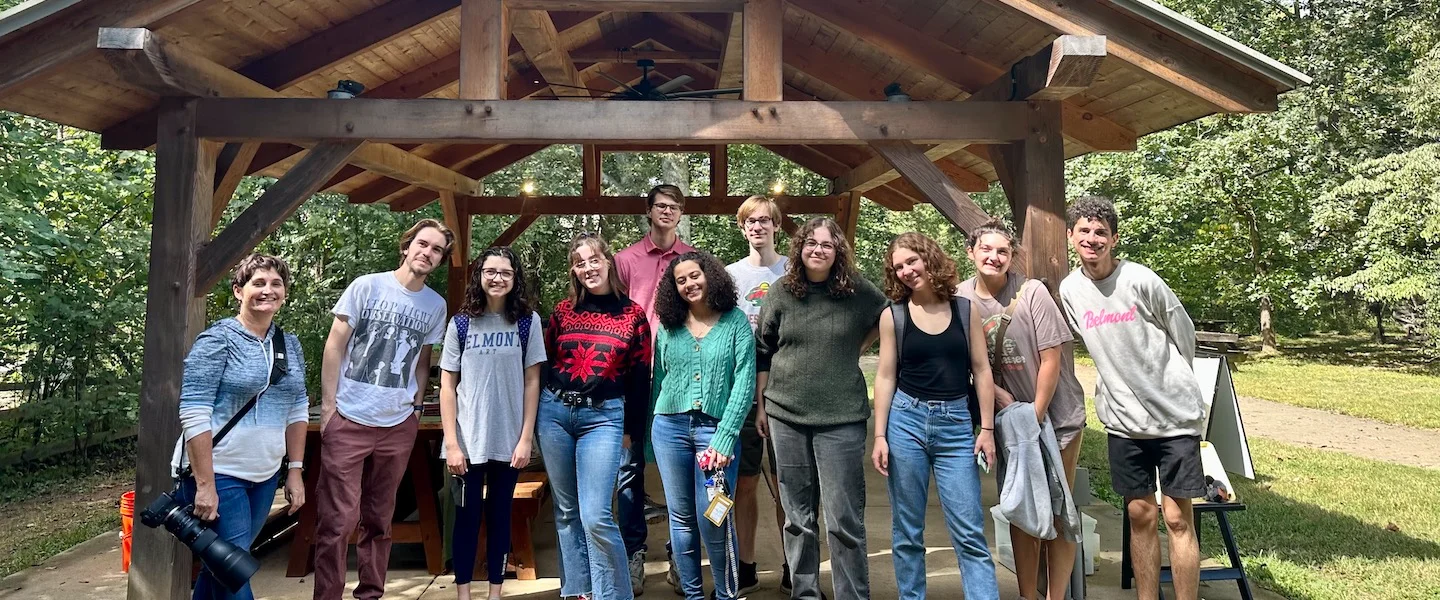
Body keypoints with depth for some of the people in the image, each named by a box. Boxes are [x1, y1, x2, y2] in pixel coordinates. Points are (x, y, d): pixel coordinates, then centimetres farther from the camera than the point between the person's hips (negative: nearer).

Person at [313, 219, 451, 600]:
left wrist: (416, 406, 8)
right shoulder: (367, 286, -3)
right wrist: (328, 405, -5)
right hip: (348, 419, -3)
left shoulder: (436, 305, 6)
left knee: (379, 519, 13)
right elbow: (335, 345, -2)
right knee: (338, 518, -2)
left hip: (398, 426, 3)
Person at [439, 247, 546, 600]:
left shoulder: (527, 321, 0)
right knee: (467, 515, 7)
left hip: (508, 440, 0)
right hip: (468, 439, 0)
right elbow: (447, 386, 0)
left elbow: (532, 382, -1)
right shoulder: (461, 323, 1)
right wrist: (451, 442, -7)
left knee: (500, 515, 10)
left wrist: (526, 438, -6)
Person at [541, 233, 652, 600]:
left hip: (603, 417, -3)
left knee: (596, 516, -10)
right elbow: (543, 361, 12)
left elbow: (640, 377, 3)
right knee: (566, 511, 11)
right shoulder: (563, 310, 6)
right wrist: (538, 410, 9)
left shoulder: (633, 315, 1)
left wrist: (631, 429, 3)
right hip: (554, 411, 3)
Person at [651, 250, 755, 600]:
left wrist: (724, 438, -15)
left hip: (715, 427, -3)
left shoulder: (735, 321, -2)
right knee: (681, 516, 11)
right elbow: (659, 379, 13)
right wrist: (653, 429, 8)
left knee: (714, 519, -5)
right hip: (670, 426, 3)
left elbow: (744, 382, -8)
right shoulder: (668, 326, 8)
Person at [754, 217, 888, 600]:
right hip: (786, 415, 2)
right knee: (798, 516, 11)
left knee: (844, 518, -2)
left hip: (842, 417, -2)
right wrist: (761, 406, 9)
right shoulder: (782, 293, 3)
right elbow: (763, 352, 9)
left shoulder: (857, 290, -1)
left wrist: (858, 347, 6)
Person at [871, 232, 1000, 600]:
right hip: (906, 420, 0)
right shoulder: (892, 315, 2)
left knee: (969, 532, 0)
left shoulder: (965, 309, 4)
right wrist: (880, 436, -3)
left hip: (957, 423, 0)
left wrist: (987, 429, 0)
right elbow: (885, 376, 2)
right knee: (907, 529, 7)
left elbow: (981, 370, 5)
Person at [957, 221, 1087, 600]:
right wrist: (999, 394, -10)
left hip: (1056, 413, -3)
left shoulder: (1032, 292, -14)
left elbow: (1051, 359, -13)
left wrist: (1035, 419, -12)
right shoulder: (962, 298, -4)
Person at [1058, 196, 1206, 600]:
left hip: (1174, 415, -3)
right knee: (1140, 515, 10)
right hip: (1123, 419, 4)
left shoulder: (1141, 280, -12)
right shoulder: (1069, 290, 0)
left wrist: (1171, 385, 11)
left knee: (1177, 518, 0)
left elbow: (1185, 337, 0)